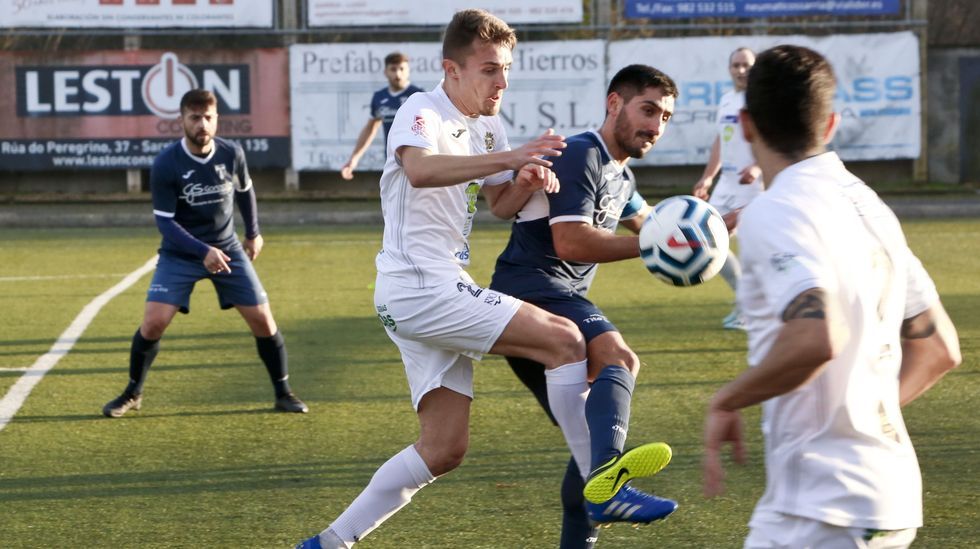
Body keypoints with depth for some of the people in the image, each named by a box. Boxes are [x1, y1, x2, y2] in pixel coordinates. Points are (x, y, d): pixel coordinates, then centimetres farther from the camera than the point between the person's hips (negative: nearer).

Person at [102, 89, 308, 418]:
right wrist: (203, 252, -29)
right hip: (180, 254, -2)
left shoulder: (231, 154, -9)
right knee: (153, 322, -14)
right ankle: (132, 394, 8)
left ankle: (283, 393, 15)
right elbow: (164, 220, -18)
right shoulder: (166, 164, -19)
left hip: (227, 248, 2)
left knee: (262, 319, -3)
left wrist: (253, 232, 22)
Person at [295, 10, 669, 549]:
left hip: (440, 291, 10)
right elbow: (419, 169, -35)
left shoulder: (487, 126, 14)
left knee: (444, 449, 9)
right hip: (418, 287, -10)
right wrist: (508, 157, -43)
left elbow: (499, 203, 22)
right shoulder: (423, 112, -13)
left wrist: (525, 183, -1)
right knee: (564, 338, -18)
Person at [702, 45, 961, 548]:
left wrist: (726, 402, -13)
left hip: (823, 505, -9)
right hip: (893, 493, 9)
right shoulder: (867, 203, 14)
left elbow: (815, 339, -28)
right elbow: (939, 349, 20)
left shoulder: (773, 212, -12)